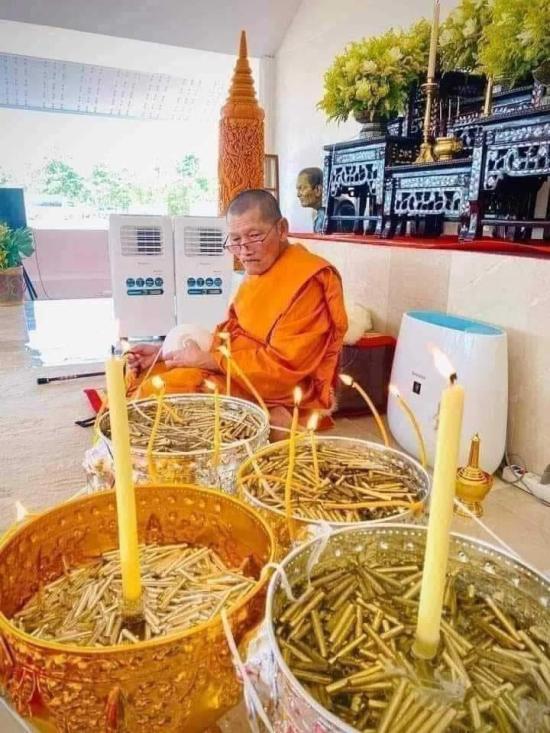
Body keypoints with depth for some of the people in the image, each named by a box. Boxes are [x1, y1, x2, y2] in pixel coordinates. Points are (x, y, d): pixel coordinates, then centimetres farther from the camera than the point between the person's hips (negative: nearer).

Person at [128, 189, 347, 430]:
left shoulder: (308, 281, -20)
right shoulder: (258, 269, 9)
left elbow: (284, 367, -24)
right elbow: (232, 335, 12)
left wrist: (207, 360, -19)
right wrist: (164, 352, 3)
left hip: (278, 397, -9)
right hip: (235, 371, 9)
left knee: (157, 392, -16)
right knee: (142, 377, 10)